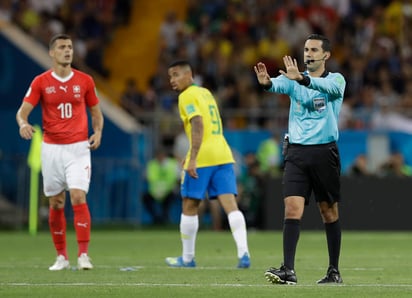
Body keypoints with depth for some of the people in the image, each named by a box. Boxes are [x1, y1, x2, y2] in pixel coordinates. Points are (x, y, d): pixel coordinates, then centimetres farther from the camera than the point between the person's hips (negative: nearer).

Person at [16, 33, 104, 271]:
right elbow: (23, 111, -4)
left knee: (78, 197, -15)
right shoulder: (41, 82, 0)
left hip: (78, 147, -1)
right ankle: (61, 256, 15)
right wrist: (23, 123, -27)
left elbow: (96, 112, 13)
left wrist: (98, 132, -6)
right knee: (56, 203, 5)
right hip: (51, 148, 1)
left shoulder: (85, 81, 3)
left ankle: (84, 255, -14)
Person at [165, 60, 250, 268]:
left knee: (189, 206, 8)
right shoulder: (206, 93, 21)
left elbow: (198, 125, -17)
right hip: (223, 155, 7)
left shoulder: (187, 96, -5)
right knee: (230, 205, -4)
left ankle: (187, 258, 16)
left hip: (202, 158, -7)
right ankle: (243, 253, -19)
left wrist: (192, 159, -22)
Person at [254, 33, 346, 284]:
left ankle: (334, 270, 16)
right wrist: (267, 83, -40)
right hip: (297, 153, 2)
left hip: (325, 152, -2)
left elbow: (328, 86, -25)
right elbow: (280, 84, -16)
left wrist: (302, 78, -43)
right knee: (292, 208, -11)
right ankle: (288, 270, -16)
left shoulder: (336, 80, 0)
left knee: (329, 212, 6)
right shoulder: (294, 78, 7)